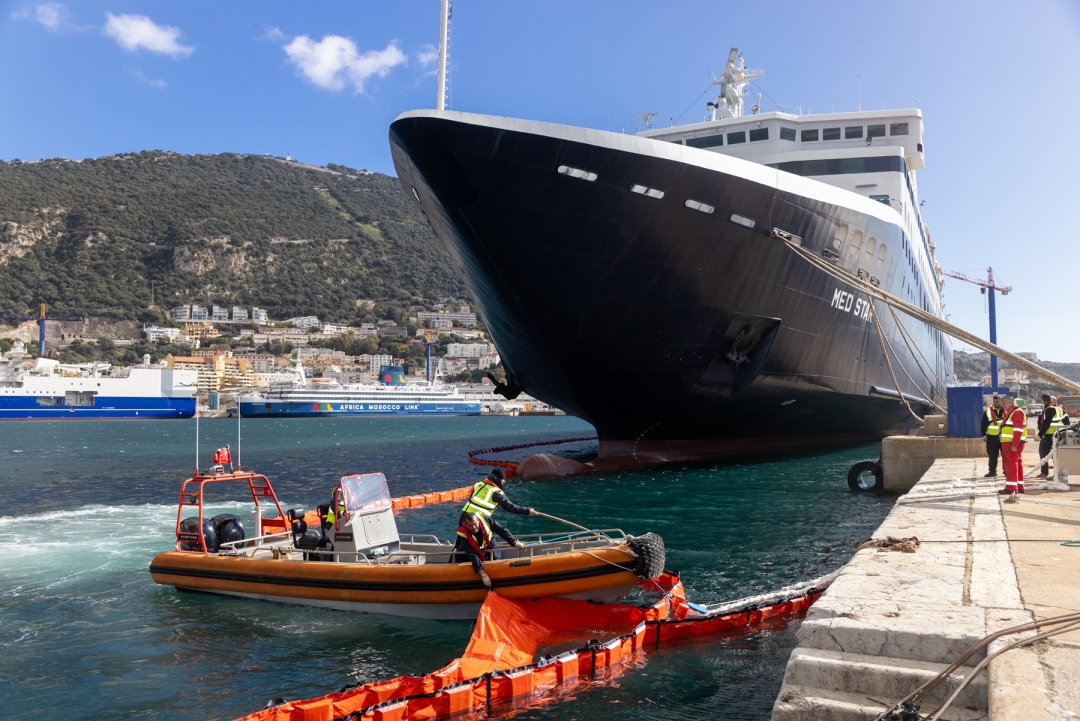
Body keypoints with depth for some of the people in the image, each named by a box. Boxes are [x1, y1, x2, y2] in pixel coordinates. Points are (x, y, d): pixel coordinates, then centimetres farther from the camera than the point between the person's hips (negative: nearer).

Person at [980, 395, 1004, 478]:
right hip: (992, 437, 1)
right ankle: (992, 471, 13)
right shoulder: (988, 410, 4)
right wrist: (984, 435, 2)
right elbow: (984, 423, 6)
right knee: (992, 456, 6)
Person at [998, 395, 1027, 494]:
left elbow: (1018, 430, -21)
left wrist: (1014, 445, -24)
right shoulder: (1010, 412, 20)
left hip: (1013, 444, -10)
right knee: (1018, 465, 13)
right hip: (1009, 443, 10)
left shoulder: (1017, 412, -13)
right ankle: (1019, 487, 19)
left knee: (1011, 465, -9)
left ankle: (1011, 487, -9)